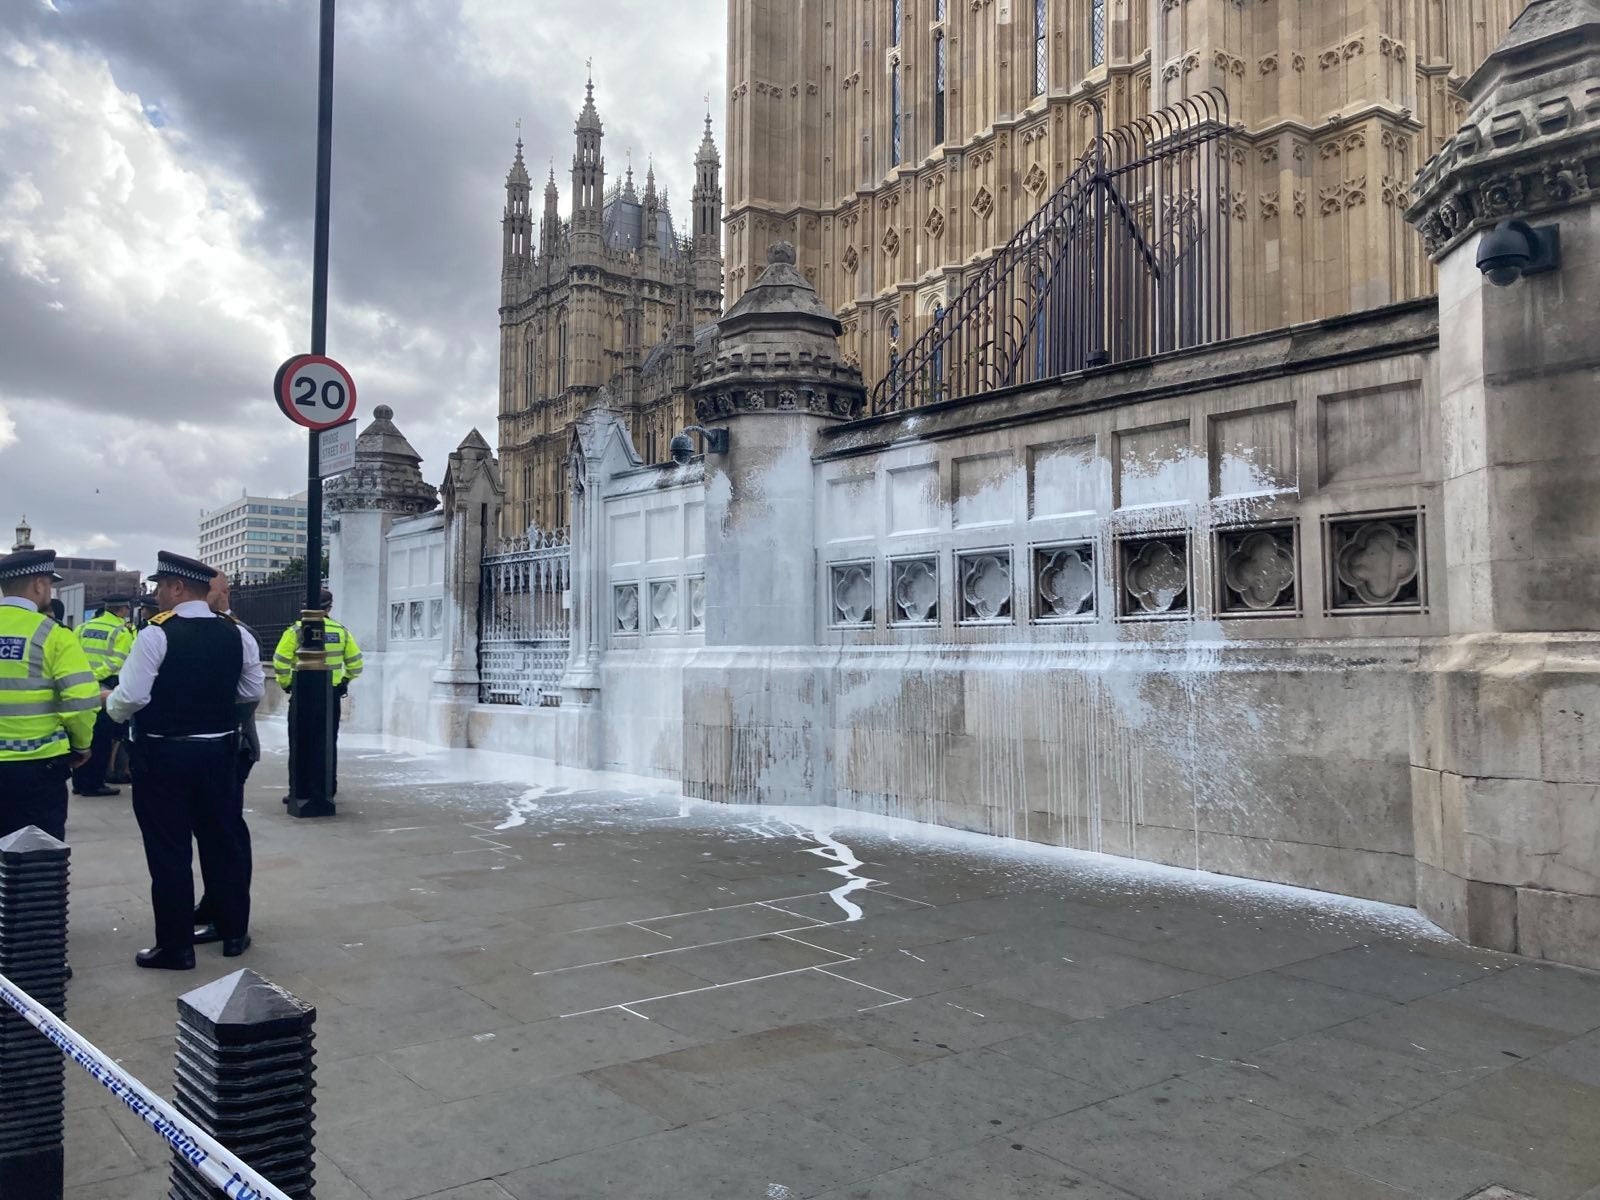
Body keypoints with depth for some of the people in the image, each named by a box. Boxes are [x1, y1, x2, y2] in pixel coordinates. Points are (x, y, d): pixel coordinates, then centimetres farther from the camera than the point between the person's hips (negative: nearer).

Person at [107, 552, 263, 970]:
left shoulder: (156, 635, -14)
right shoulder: (237, 634, 1)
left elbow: (131, 698, -15)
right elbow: (253, 691, 8)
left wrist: (110, 704, 6)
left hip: (163, 755, -5)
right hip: (218, 751, 5)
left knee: (168, 849, 4)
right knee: (224, 839, 15)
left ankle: (176, 947, 11)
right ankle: (234, 933, 25)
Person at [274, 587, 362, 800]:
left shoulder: (296, 630, -8)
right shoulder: (341, 631, 2)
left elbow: (280, 661, -10)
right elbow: (355, 663, 5)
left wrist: (285, 683, 5)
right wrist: (345, 682, 18)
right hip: (332, 695, 3)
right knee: (329, 744, 13)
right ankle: (328, 791, 18)